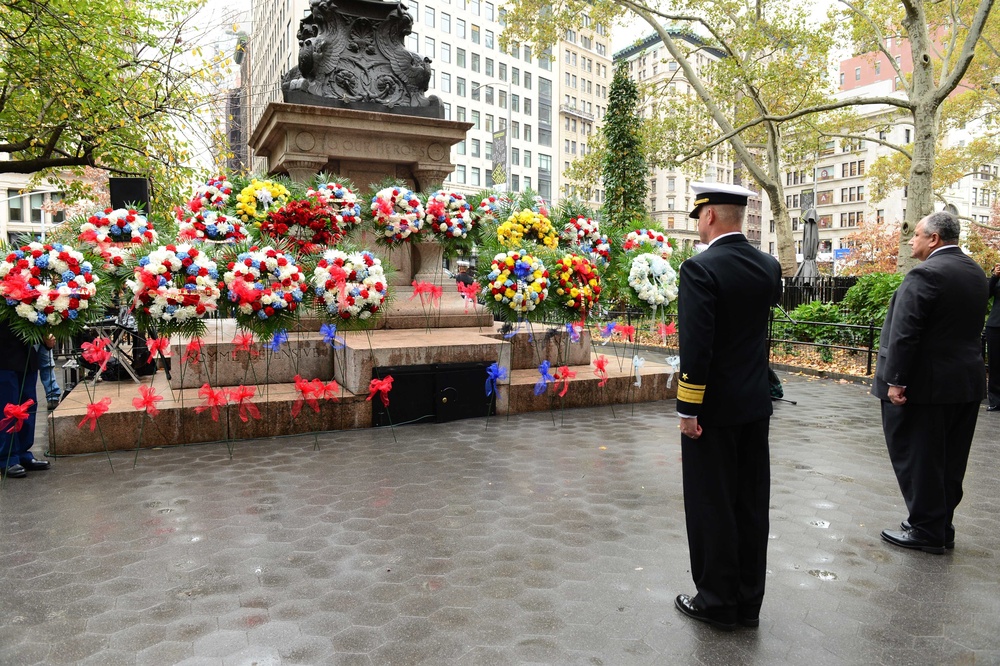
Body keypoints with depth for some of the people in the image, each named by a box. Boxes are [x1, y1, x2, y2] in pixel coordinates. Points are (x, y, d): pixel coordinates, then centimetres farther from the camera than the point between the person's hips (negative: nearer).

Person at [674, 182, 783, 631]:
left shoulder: (700, 269, -17)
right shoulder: (769, 266, 5)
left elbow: (695, 347, -21)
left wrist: (688, 409, -14)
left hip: (714, 407, -7)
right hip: (756, 404, 7)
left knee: (712, 505, 6)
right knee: (751, 502, 14)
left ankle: (718, 602, 19)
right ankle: (748, 601, 27)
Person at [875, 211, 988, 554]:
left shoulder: (925, 275, -18)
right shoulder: (975, 273, 11)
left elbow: (904, 333, -22)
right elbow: (970, 326, 16)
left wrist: (895, 380, -18)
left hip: (926, 384, -9)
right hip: (967, 382, 9)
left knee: (917, 458, 3)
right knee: (949, 459, 16)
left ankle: (926, 530, 12)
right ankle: (942, 526, 26)